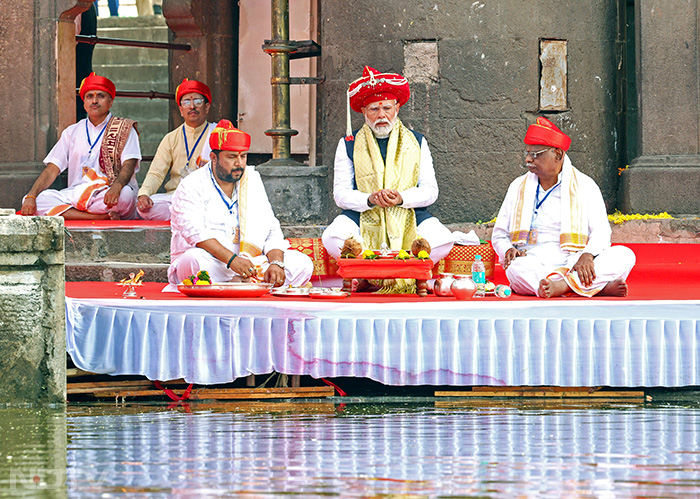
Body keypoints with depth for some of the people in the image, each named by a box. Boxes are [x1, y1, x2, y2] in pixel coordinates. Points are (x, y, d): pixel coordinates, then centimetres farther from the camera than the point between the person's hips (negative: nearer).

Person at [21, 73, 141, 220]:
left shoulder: (124, 129, 9)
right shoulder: (72, 132, 19)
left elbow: (129, 165, -6)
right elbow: (52, 169, 12)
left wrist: (116, 187, -30)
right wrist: (31, 197, -7)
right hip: (75, 194, 4)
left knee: (126, 194, -39)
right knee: (38, 200, -25)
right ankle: (102, 217, -32)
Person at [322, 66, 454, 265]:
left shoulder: (417, 142, 13)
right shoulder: (348, 145, 10)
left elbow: (430, 191, 5)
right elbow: (341, 194, 2)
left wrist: (402, 198, -16)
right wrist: (369, 200, -18)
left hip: (409, 219, 1)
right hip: (363, 221, -1)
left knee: (443, 241, -30)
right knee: (333, 239, -34)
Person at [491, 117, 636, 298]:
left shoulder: (585, 186, 10)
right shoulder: (518, 187, 17)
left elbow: (601, 231, 0)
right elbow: (499, 235, 19)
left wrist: (588, 255, -22)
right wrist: (508, 250, -6)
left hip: (573, 263, 0)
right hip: (534, 265, 0)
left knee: (624, 255, -25)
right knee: (515, 268, -37)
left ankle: (561, 285, -45)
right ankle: (599, 287, -40)